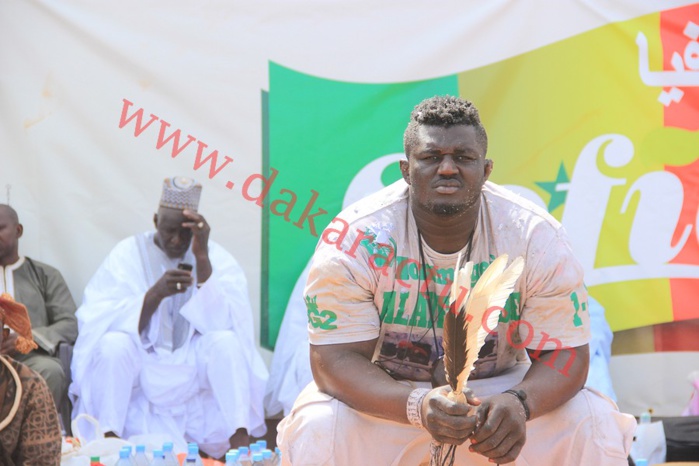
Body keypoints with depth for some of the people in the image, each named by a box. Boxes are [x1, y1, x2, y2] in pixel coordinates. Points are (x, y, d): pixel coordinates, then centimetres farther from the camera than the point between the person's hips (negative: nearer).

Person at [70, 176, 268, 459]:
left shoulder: (219, 260, -5)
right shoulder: (127, 255, -6)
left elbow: (222, 322, -20)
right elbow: (108, 326, -16)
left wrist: (202, 260, -27)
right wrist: (155, 293, -32)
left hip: (195, 370, 1)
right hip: (137, 379, 0)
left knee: (225, 340, -27)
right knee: (113, 344, -30)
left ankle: (240, 441, -24)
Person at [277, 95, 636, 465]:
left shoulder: (537, 238, -15)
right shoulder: (354, 240, -20)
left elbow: (564, 353, -12)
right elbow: (335, 358, -21)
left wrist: (518, 403, -36)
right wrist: (417, 406, -40)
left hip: (498, 388, 1)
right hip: (387, 396, -1)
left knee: (595, 427, -22)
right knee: (317, 430, -30)